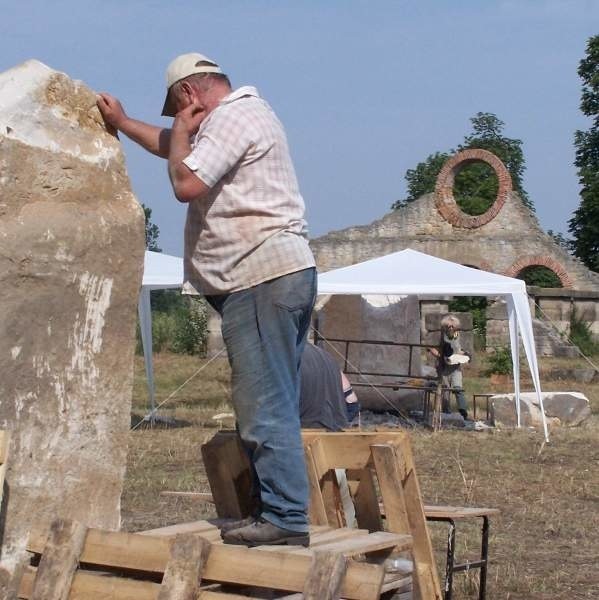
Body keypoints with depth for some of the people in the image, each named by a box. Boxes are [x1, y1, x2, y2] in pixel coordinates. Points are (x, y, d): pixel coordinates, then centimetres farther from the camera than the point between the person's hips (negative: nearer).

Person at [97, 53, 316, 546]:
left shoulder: (232, 118, -8)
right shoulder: (245, 113, 25)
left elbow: (186, 183, -17)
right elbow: (176, 149, 41)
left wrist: (182, 128, -1)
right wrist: (122, 122, 45)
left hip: (263, 275, -11)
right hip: (284, 271, 11)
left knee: (265, 405, -12)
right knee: (274, 406, 10)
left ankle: (286, 517, -13)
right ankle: (280, 512, 12)